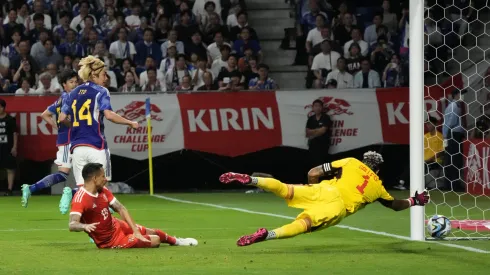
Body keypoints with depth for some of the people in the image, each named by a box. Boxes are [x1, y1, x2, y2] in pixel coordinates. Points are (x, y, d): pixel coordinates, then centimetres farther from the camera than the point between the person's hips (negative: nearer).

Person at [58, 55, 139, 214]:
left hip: (77, 146, 4)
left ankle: (71, 193, -30)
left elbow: (62, 118, 12)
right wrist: (130, 123, -4)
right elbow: (109, 115, -15)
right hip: (96, 146, -4)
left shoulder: (73, 93, 14)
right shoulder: (100, 92, -2)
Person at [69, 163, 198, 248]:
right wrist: (85, 226, -63)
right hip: (110, 241, -7)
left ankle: (175, 241, 52)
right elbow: (72, 224, -39)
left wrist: (136, 231, -12)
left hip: (116, 226, 7)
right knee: (155, 240, 1)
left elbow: (121, 208, -2)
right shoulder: (80, 198, -30)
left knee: (152, 232, 19)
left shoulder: (103, 191, -4)